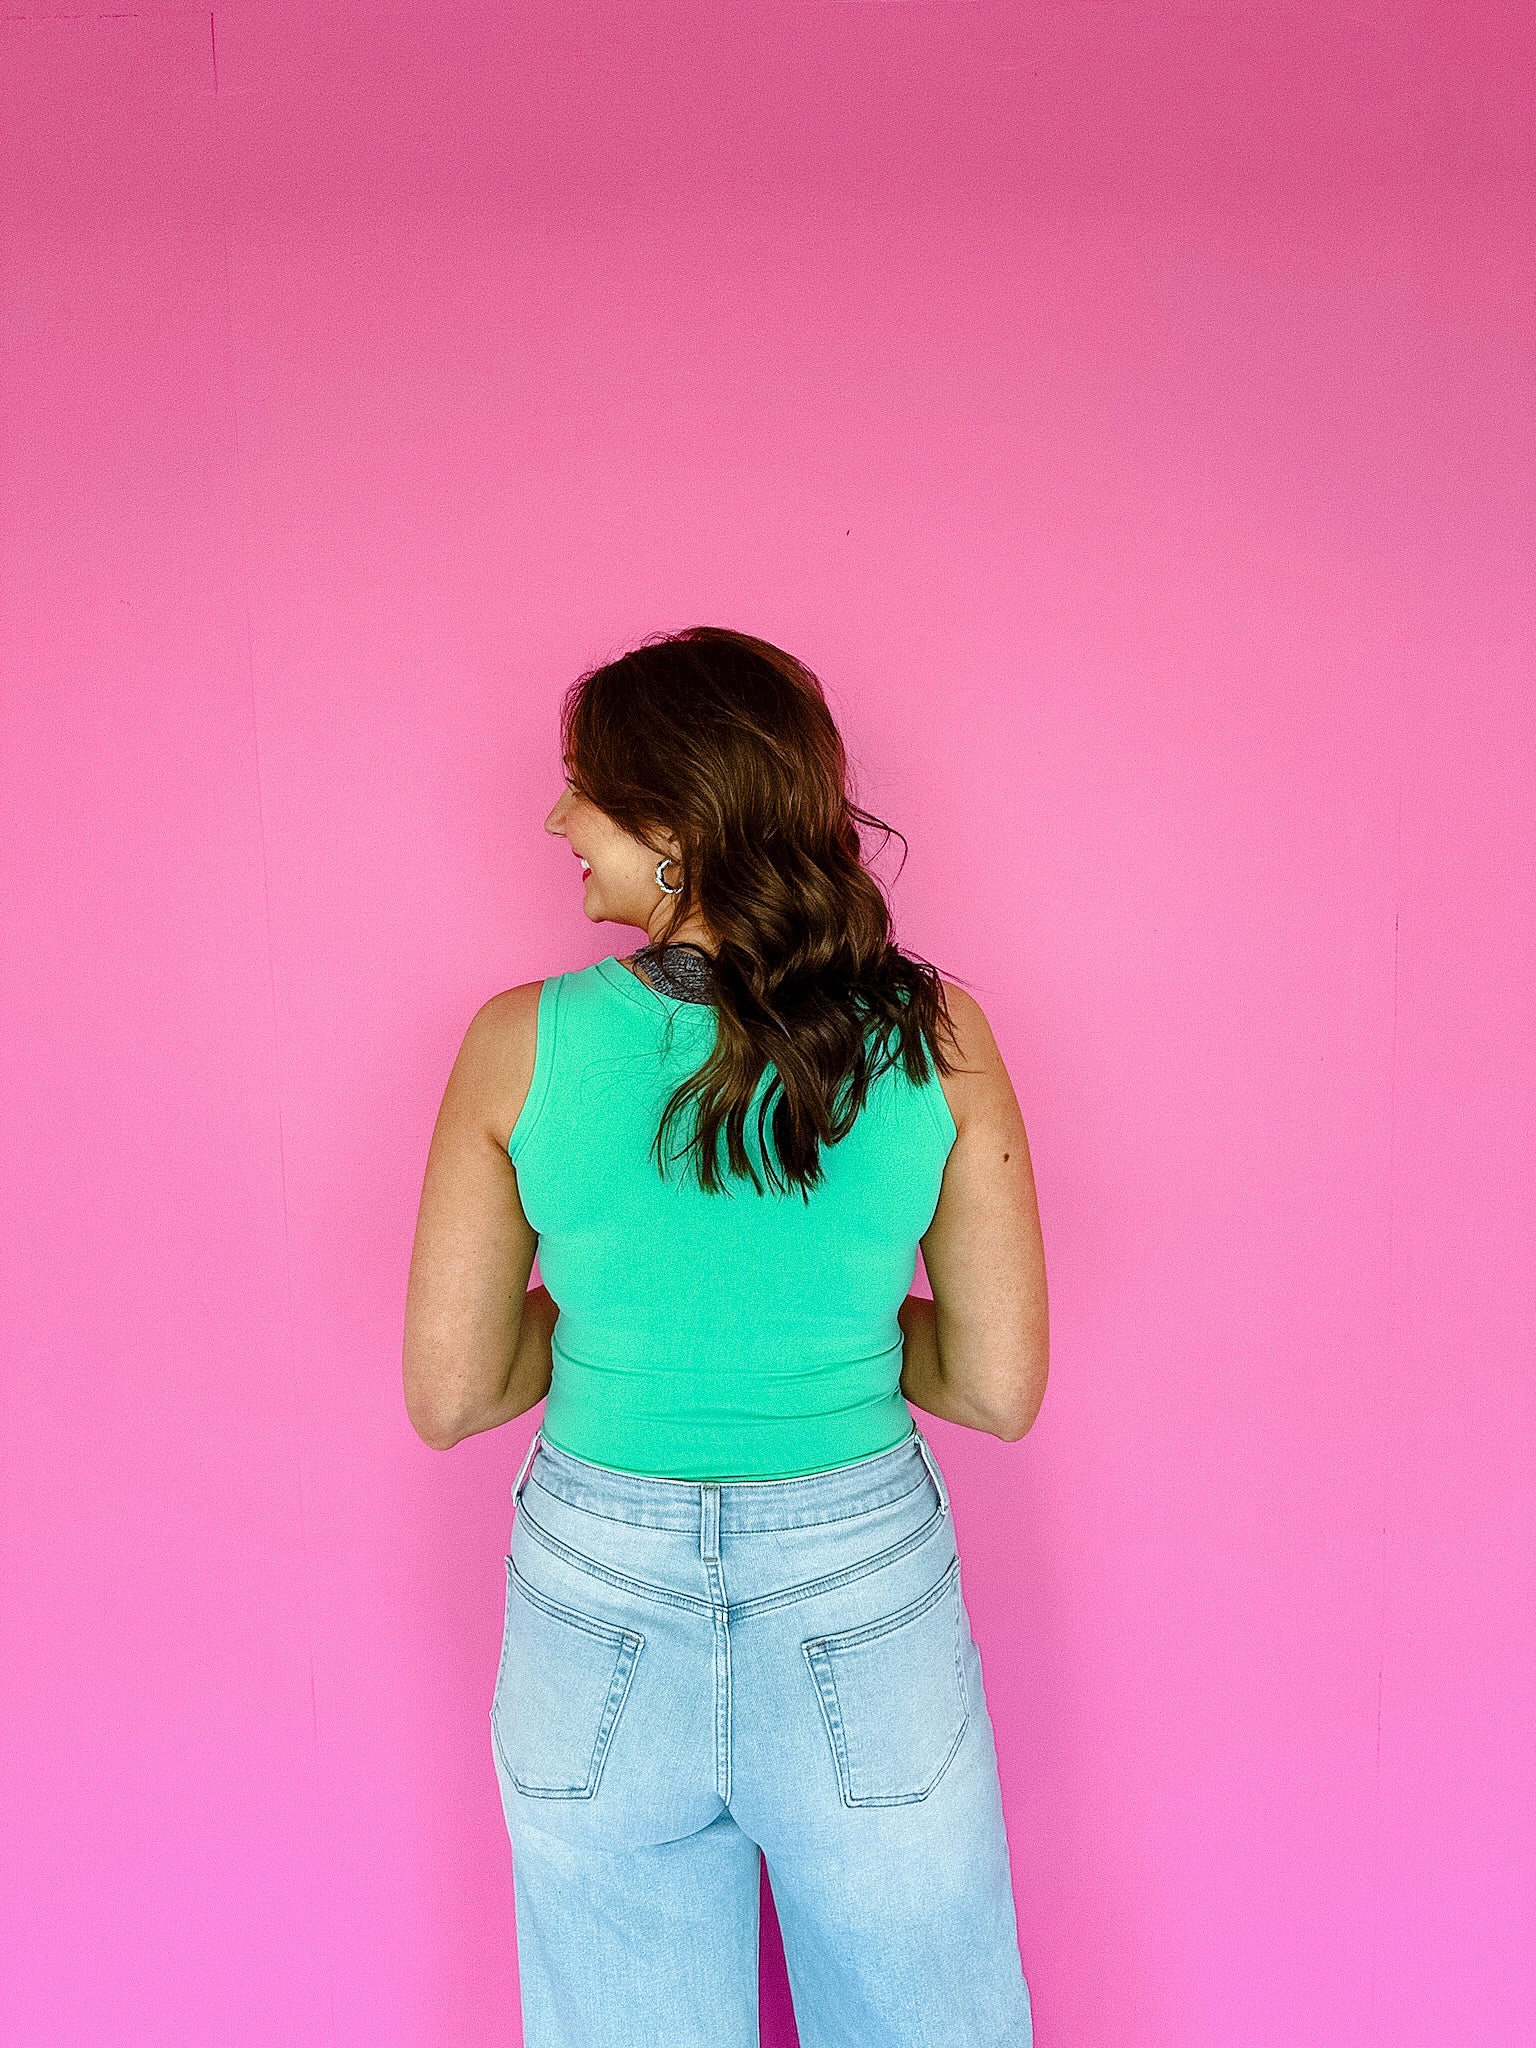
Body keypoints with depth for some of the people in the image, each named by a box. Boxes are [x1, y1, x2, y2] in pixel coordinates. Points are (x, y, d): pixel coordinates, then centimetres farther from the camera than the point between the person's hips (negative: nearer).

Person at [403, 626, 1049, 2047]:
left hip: (597, 1615, 0)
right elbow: (1002, 1390, -7)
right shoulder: (937, 1038, -12)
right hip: (867, 1604, 1)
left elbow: (448, 1397, -7)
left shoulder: (522, 1043, -15)